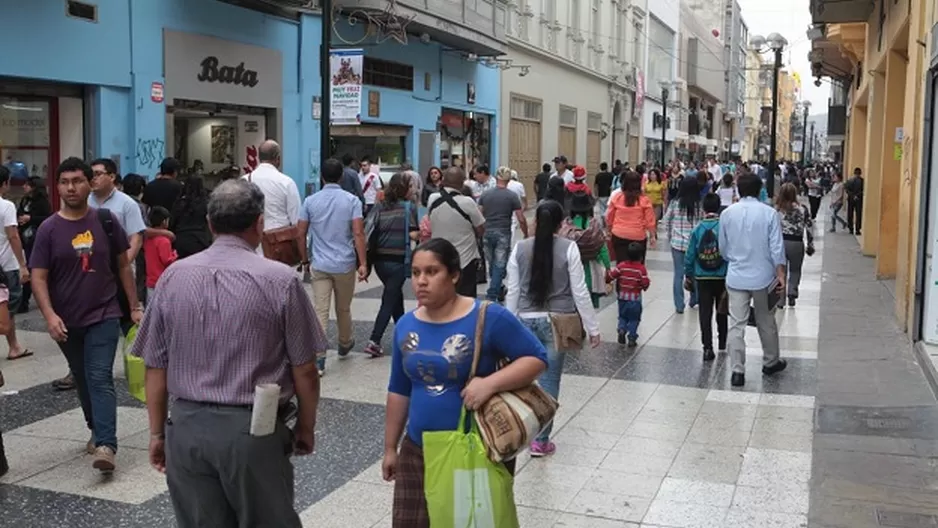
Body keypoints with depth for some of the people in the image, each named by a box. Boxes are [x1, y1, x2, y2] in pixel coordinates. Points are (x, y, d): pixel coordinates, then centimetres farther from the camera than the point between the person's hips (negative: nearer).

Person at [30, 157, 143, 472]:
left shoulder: (106, 221, -3)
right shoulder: (48, 229, -4)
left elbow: (123, 266, 5)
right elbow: (39, 278, -6)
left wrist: (135, 306, 3)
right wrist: (50, 315, -20)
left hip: (104, 315, -2)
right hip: (67, 321, 2)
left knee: (100, 378, -12)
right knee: (83, 380, 16)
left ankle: (106, 444, -17)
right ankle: (97, 429, 35)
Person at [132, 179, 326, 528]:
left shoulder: (173, 276, 0)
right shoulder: (280, 280, -10)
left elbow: (155, 366, 3)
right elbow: (304, 370, -6)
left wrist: (158, 432, 14)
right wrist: (306, 427, 9)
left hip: (187, 427, 3)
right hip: (254, 429, -3)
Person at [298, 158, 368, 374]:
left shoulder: (310, 201, 0)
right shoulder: (352, 200, -5)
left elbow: (300, 233, 2)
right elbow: (358, 233, -12)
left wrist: (305, 259, 15)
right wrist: (363, 263, -11)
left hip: (320, 265, 0)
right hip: (345, 264, 0)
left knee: (320, 311, -1)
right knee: (343, 309, 17)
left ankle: (319, 358, -8)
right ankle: (344, 345, 39)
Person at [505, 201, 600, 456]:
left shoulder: (520, 248, -1)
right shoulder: (569, 248, -7)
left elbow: (513, 291, 2)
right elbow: (580, 291, -6)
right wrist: (592, 327, 1)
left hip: (526, 320, 2)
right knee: (550, 380, 6)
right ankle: (541, 440, 12)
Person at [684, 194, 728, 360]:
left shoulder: (698, 228, -6)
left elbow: (690, 255, -3)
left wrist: (688, 275, 8)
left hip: (702, 277, 0)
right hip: (722, 276, 0)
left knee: (705, 312, 3)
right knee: (721, 311, 18)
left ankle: (707, 347, -4)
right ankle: (722, 343, 32)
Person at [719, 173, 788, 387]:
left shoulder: (727, 213, -1)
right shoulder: (769, 213, -7)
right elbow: (776, 248, -10)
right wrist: (781, 275, -3)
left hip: (736, 277, 1)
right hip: (763, 276, 0)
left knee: (736, 325, 1)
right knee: (766, 322, 16)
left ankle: (737, 371, -3)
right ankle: (771, 362, 33)